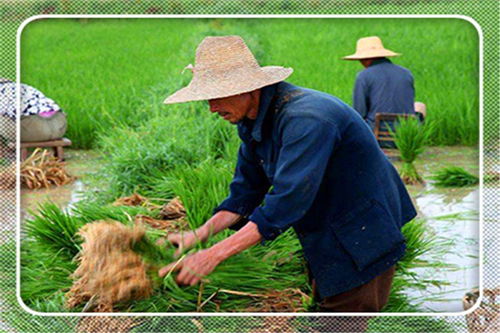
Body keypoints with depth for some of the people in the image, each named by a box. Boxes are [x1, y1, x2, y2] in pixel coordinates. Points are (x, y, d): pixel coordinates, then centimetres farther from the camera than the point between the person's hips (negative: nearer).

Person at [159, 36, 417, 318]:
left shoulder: (305, 118, -31)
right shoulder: (252, 120, 0)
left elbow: (288, 201, -37)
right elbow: (246, 191, 6)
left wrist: (214, 255, -37)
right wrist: (200, 234, -11)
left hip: (362, 241, -9)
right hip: (324, 241, 9)